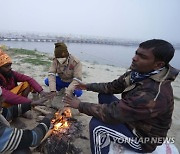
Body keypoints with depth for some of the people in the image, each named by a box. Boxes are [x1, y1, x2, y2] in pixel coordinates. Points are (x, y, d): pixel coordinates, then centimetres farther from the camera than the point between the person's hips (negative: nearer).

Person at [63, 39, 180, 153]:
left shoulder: (154, 94, -37)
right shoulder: (137, 73, -10)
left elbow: (112, 113, -35)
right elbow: (112, 86, 3)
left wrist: (80, 105, -24)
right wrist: (88, 86, -2)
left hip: (142, 138, -8)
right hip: (131, 119, 8)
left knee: (96, 124, -24)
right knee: (103, 95, 6)